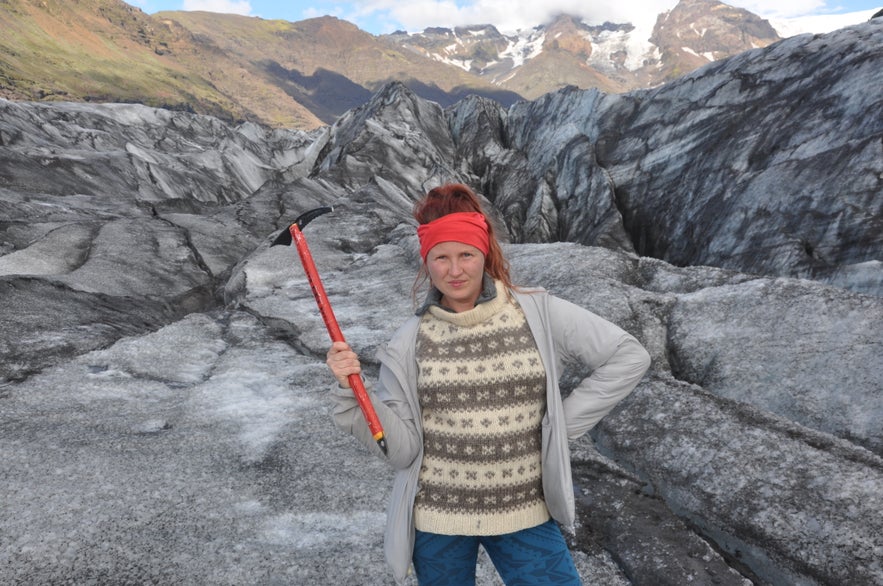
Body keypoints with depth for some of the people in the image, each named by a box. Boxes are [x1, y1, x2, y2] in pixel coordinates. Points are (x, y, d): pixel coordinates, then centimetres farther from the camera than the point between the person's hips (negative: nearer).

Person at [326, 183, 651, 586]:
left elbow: (629, 358, -5)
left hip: (524, 514, 0)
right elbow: (401, 449, -8)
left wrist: (564, 422, -8)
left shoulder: (538, 314, -9)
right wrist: (353, 391, -21)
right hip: (436, 517, 1)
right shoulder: (410, 341, -8)